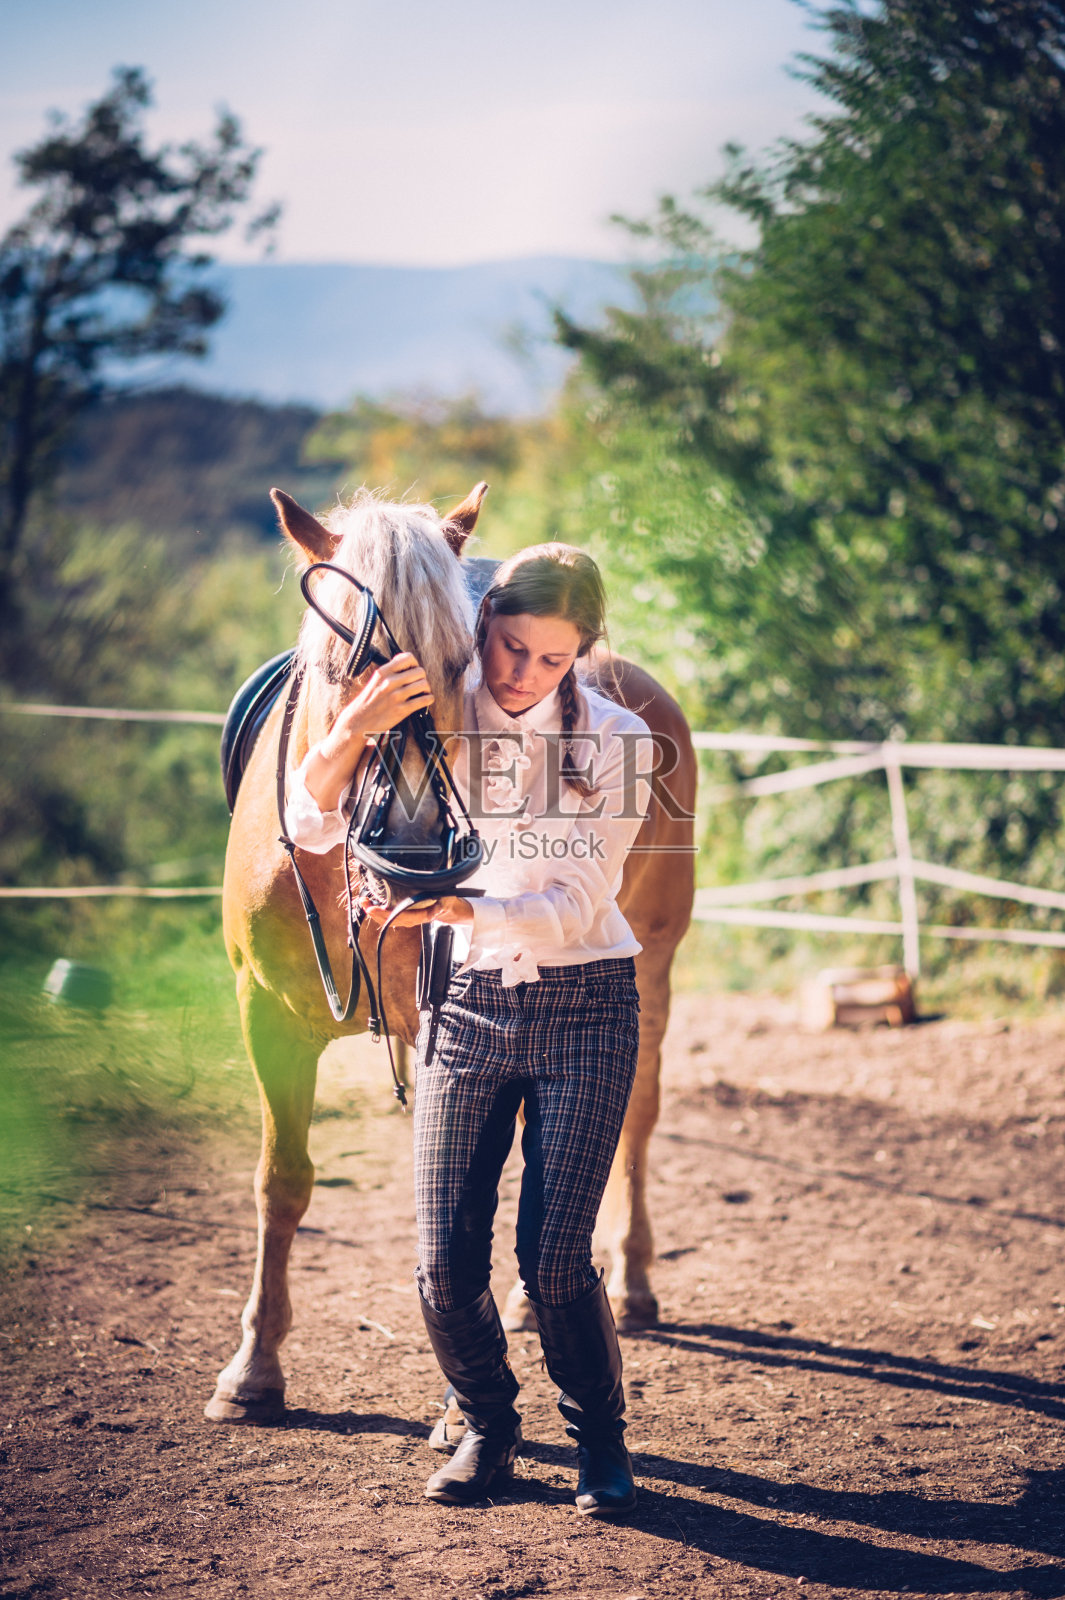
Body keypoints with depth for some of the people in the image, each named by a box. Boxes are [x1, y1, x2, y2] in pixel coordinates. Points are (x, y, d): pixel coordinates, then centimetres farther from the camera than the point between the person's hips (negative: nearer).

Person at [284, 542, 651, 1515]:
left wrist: (462, 910, -28)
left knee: (553, 1258, -9)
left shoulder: (616, 738, -7)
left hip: (584, 1005, -2)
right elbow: (310, 826, -12)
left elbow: (578, 904, -12)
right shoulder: (432, 724, -4)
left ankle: (601, 1442, 16)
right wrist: (357, 726, -30)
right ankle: (489, 1425, 24)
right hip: (469, 1003, 2)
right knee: (445, 1267, -3)